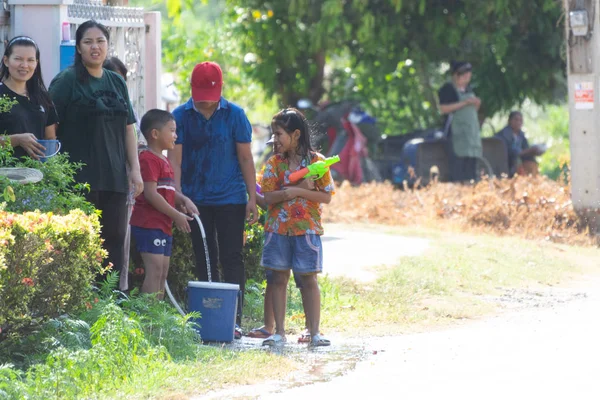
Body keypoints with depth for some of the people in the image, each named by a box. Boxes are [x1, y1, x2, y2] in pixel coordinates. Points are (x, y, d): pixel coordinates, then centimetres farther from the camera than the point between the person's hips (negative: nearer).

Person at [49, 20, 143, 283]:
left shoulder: (117, 83, 16)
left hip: (114, 178, 6)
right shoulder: (66, 81, -2)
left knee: (114, 239, 5)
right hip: (79, 179, -6)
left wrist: (135, 169, 10)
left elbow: (128, 130, 18)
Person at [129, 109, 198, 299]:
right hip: (149, 224, -11)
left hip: (163, 225, 11)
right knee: (155, 270, -16)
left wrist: (185, 201, 3)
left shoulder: (164, 161, 20)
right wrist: (176, 215, -17)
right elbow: (151, 194, -19)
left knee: (163, 273, 10)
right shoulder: (149, 160, -12)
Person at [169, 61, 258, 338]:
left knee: (232, 259, -4)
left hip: (230, 199, -1)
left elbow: (246, 158, 3)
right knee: (204, 261, 7)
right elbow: (174, 159, -3)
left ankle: (233, 321, -5)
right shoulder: (181, 116, 0)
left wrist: (252, 197, -1)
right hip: (196, 200, 1)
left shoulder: (234, 115, 0)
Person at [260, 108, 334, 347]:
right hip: (278, 228, 2)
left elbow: (326, 196, -5)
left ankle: (314, 332, 5)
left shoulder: (316, 162, -2)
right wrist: (300, 188, -18)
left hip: (307, 228, -2)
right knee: (279, 278, 5)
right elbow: (268, 197, -7)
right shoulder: (274, 163, 4)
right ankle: (279, 332, 9)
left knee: (309, 280, 2)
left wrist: (298, 192, -17)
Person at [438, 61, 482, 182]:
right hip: (457, 130, -8)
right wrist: (464, 103, -16)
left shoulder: (468, 89, 20)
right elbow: (443, 109, -14)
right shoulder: (447, 89, -3)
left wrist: (477, 105, 4)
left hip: (471, 130, 8)